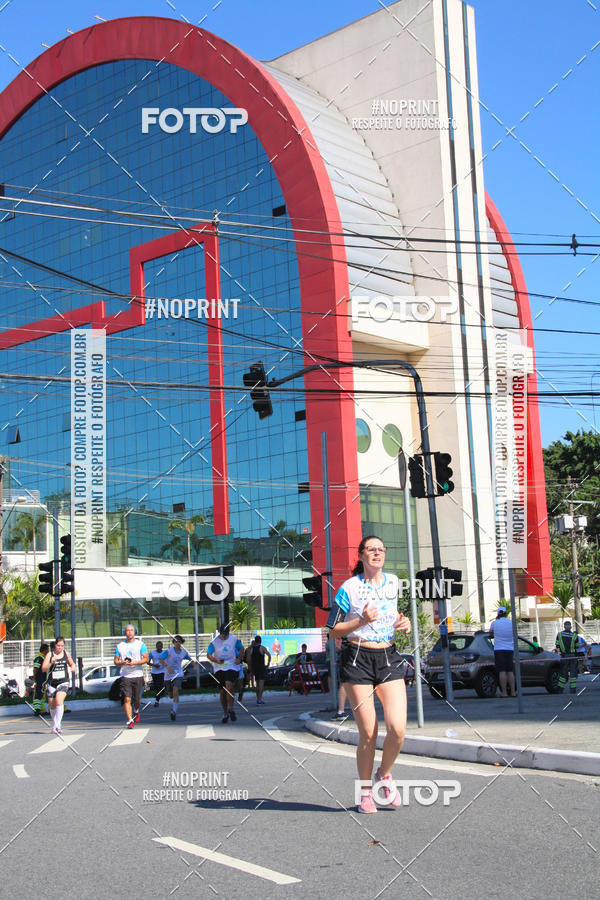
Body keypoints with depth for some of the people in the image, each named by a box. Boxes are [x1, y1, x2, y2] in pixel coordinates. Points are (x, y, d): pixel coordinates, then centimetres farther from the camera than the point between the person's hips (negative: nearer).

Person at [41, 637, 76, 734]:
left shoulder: (66, 653, 7)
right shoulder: (50, 654, -1)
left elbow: (72, 663, 24)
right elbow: (43, 669, -7)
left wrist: (72, 668, 2)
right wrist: (51, 662, -22)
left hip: (63, 682, -1)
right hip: (51, 682, 1)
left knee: (59, 701, -23)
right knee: (52, 705, 10)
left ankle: (57, 726, -23)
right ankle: (54, 726, 30)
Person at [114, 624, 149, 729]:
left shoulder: (140, 644, 4)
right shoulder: (119, 646, 10)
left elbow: (146, 659, -2)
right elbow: (116, 661, 10)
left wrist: (134, 663, -16)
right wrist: (123, 663, -11)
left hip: (138, 675, 0)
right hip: (125, 676, 0)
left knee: (137, 699, 8)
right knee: (126, 699, -12)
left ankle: (136, 711, 39)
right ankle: (130, 720, -10)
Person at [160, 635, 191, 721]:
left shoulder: (184, 652, 2)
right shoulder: (169, 651, -9)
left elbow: (190, 659, 21)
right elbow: (161, 659, -20)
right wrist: (167, 667, -34)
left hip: (178, 674, 0)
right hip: (169, 675, 0)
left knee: (175, 692, -22)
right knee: (171, 695, 12)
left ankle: (174, 711, -22)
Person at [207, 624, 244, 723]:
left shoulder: (234, 639, 0)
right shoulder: (214, 642, -3)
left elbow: (241, 648, 16)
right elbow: (208, 654, 0)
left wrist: (239, 658, -1)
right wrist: (216, 661, -19)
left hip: (231, 667, -1)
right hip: (219, 669, 1)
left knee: (229, 686, -25)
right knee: (222, 692, 3)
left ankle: (231, 709, -15)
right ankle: (225, 713, 18)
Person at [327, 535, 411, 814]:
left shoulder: (393, 583, 10)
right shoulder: (349, 588, -4)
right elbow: (333, 629, -2)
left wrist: (401, 623, 7)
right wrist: (362, 621, -16)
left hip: (389, 658, 4)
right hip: (357, 659, -4)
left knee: (398, 728, -11)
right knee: (368, 733, -4)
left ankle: (384, 775, 17)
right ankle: (365, 792, 16)